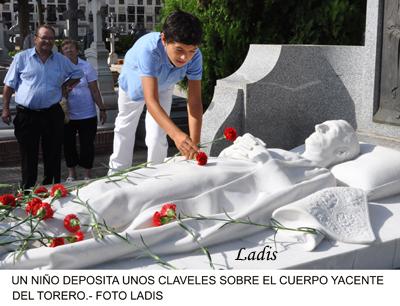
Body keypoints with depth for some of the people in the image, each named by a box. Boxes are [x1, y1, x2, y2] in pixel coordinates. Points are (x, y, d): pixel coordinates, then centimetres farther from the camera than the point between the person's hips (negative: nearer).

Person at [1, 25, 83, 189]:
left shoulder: (61, 60, 9)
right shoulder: (22, 58, 2)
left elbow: (77, 73, 24)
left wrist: (65, 86, 10)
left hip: (52, 114, 2)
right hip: (27, 115, -2)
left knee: (53, 155, 8)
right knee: (28, 156, 4)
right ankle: (27, 190, 14)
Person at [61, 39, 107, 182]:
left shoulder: (86, 67, -1)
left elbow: (94, 90, 1)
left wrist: (102, 109, 0)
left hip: (87, 115, -1)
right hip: (67, 116, 2)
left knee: (87, 145, 4)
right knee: (68, 145, 10)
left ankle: (87, 174, 18)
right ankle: (71, 173, 27)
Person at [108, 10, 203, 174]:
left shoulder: (194, 56, -37)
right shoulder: (149, 48, -48)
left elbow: (194, 102, -38)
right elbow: (151, 101, -56)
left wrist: (194, 144, -50)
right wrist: (176, 134, -70)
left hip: (163, 88, 2)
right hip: (133, 86, -1)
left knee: (157, 137, -6)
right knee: (124, 131, 17)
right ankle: (117, 173, 38)